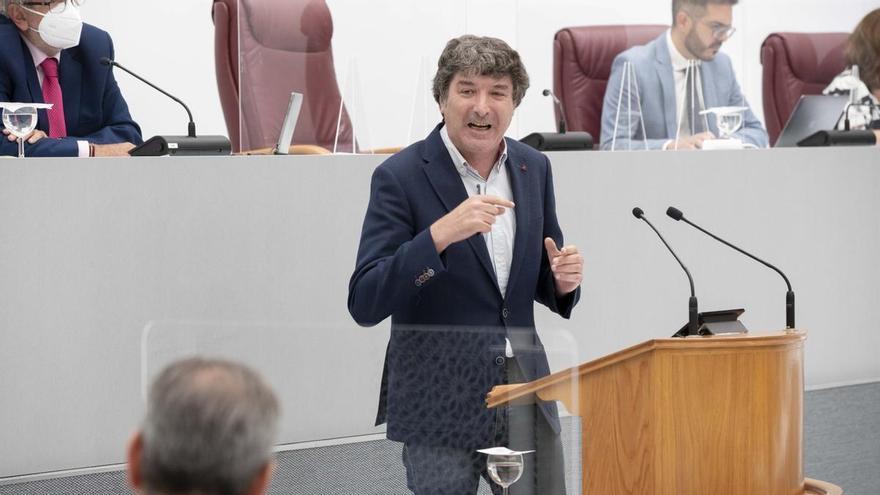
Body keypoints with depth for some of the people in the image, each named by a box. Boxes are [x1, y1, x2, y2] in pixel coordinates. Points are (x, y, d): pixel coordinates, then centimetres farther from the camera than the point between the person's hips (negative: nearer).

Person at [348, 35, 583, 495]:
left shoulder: (533, 168, 7)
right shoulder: (401, 177, -10)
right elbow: (364, 305, -16)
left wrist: (562, 281, -7)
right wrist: (440, 233, -28)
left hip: (524, 388, 5)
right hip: (441, 401, -4)